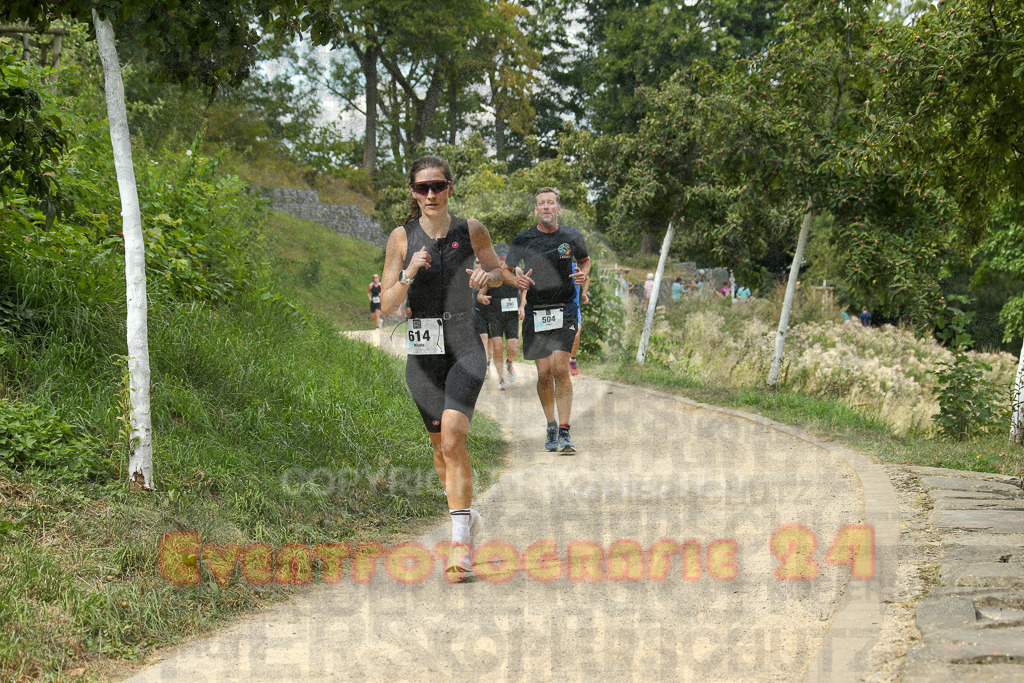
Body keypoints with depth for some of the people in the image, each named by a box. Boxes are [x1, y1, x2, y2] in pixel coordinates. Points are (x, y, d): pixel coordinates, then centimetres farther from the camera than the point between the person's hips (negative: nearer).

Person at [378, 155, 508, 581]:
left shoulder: (471, 231, -1)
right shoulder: (402, 238, -2)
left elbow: (497, 271, 17)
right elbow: (387, 306, -3)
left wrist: (486, 277, -6)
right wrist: (409, 274, -20)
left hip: (465, 349, -2)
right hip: (422, 354, 2)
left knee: (453, 438, -21)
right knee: (441, 447, 13)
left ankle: (461, 541, -19)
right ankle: (467, 515, 39)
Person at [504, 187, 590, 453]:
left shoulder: (572, 237, 3)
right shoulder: (523, 239, 1)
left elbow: (585, 260, 21)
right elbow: (506, 269, 10)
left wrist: (583, 274, -2)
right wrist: (516, 280, -12)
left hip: (565, 309, -1)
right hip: (535, 311, 1)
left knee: (560, 367, -14)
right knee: (544, 372, 1)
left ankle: (564, 431, -11)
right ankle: (551, 426, 21)